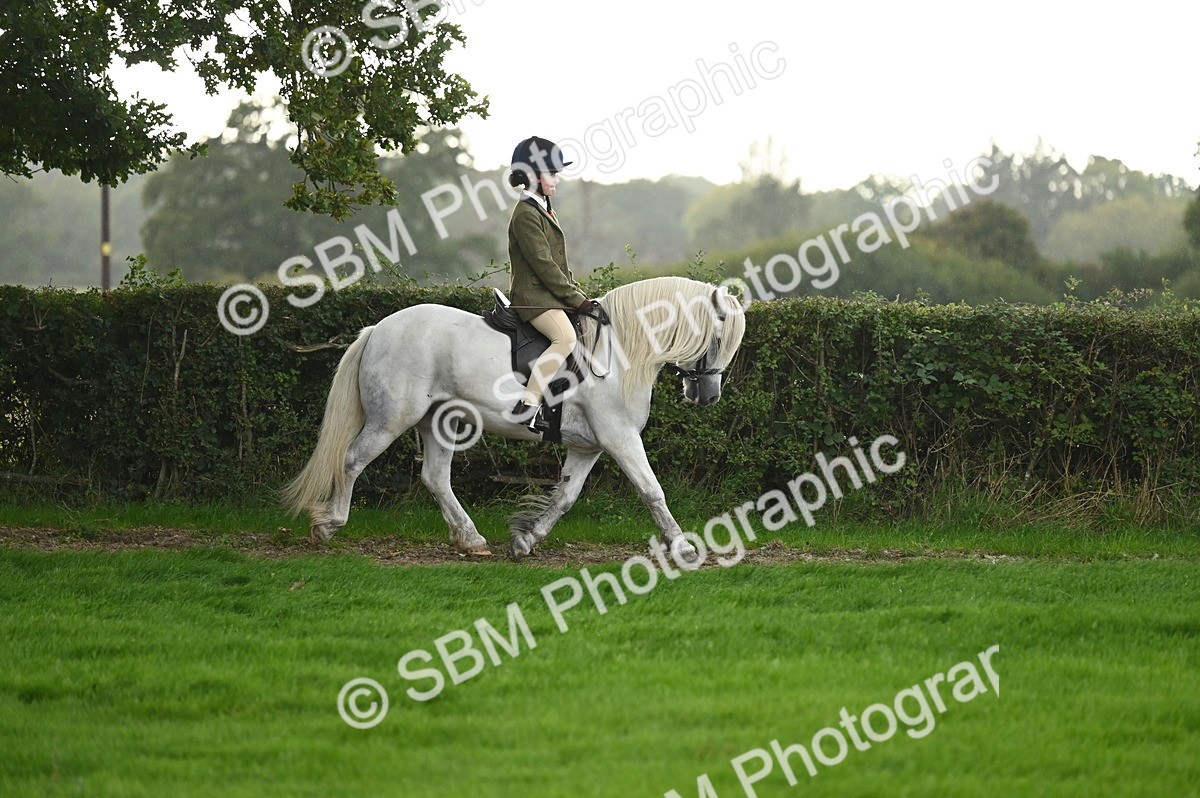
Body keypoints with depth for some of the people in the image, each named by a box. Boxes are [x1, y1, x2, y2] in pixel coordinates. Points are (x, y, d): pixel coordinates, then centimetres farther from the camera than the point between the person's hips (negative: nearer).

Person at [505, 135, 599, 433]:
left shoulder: (543, 210, 20)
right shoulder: (526, 214, -13)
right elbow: (543, 265, -18)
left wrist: (578, 293, 12)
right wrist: (576, 299, -16)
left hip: (551, 294, 11)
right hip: (533, 295, -11)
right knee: (566, 337, -32)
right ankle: (528, 404, -36)